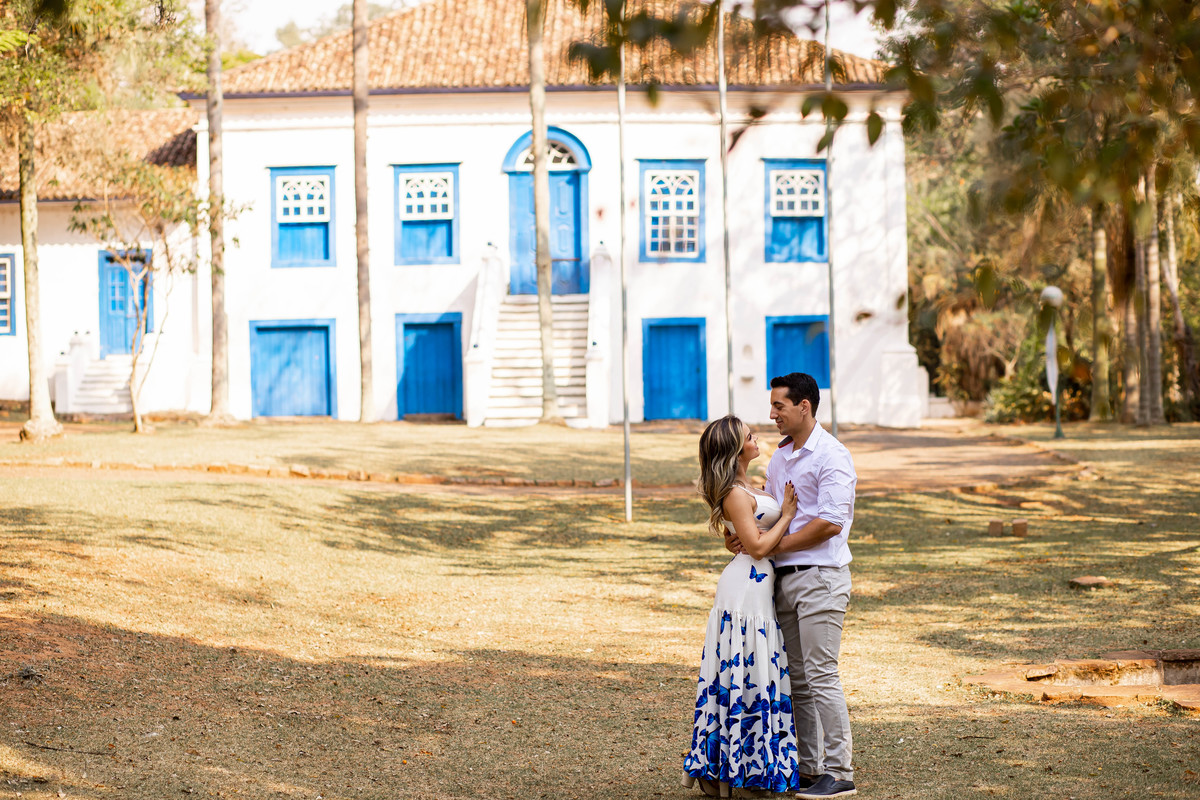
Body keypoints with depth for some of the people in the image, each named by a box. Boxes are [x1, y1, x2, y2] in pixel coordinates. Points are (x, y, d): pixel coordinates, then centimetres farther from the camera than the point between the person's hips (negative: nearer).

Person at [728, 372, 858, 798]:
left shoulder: (831, 456, -11)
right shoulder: (779, 457, 16)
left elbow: (830, 523, -18)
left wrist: (773, 545, -14)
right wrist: (744, 536, 2)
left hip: (820, 578, -9)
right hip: (784, 578, 9)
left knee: (820, 676, -9)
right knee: (796, 679, 9)